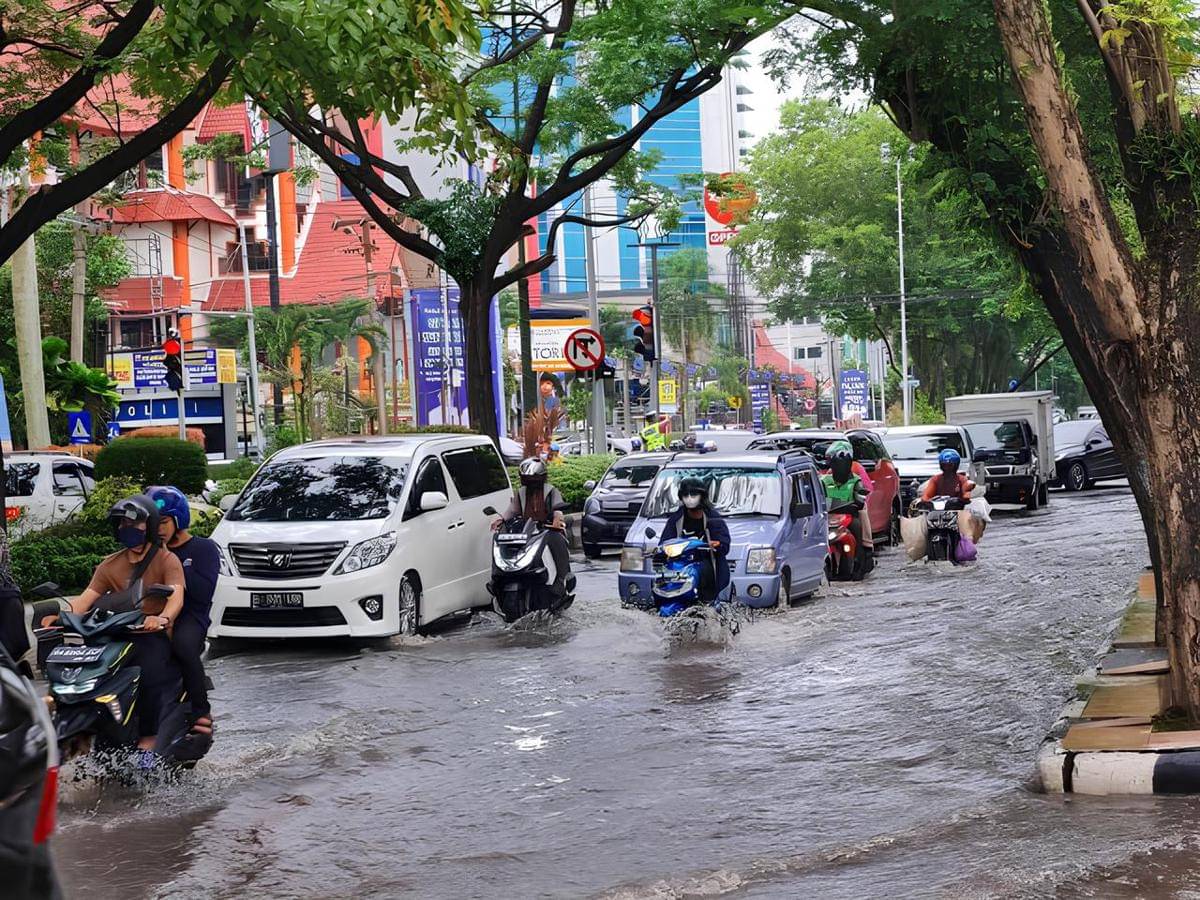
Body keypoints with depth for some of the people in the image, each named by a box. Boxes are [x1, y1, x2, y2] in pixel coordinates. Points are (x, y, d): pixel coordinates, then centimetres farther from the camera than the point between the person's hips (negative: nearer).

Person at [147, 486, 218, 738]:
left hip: (190, 616, -4)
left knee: (183, 644, -40)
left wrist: (173, 563, -8)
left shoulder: (203, 548, 7)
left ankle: (201, 711, -27)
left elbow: (203, 593, -8)